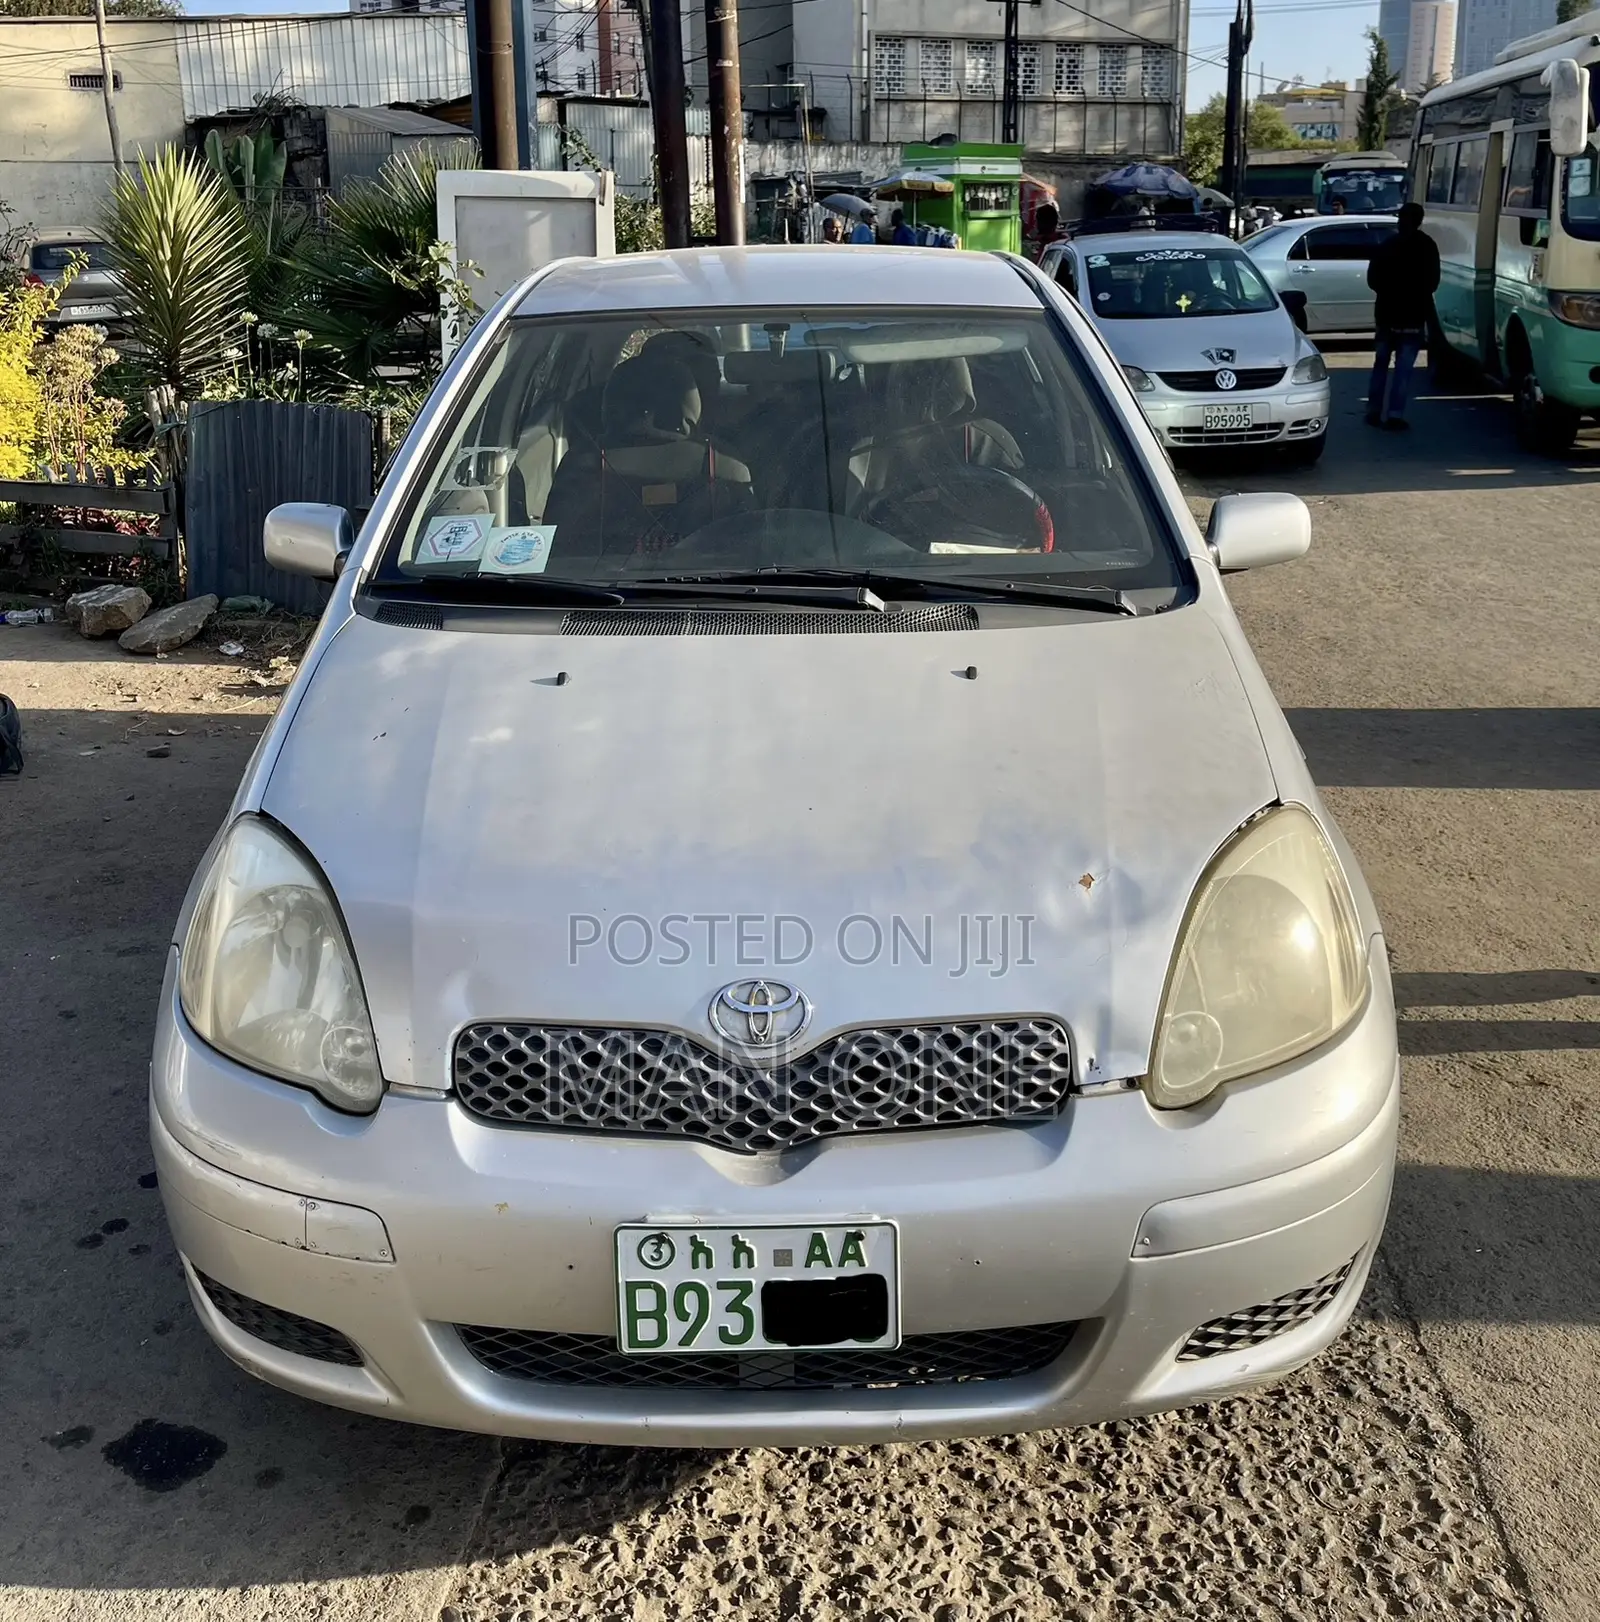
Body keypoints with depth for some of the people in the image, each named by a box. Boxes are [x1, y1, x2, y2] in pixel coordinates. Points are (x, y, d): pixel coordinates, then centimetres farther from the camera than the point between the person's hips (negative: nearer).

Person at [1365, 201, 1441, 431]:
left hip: (1387, 313, 2)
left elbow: (1372, 278, 3)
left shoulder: (1388, 245, 2)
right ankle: (1395, 414, -9)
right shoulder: (1427, 246, -4)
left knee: (1381, 364, 13)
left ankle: (1374, 411, 12)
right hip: (1413, 316, -2)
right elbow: (1432, 282, -1)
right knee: (1403, 368, -3)